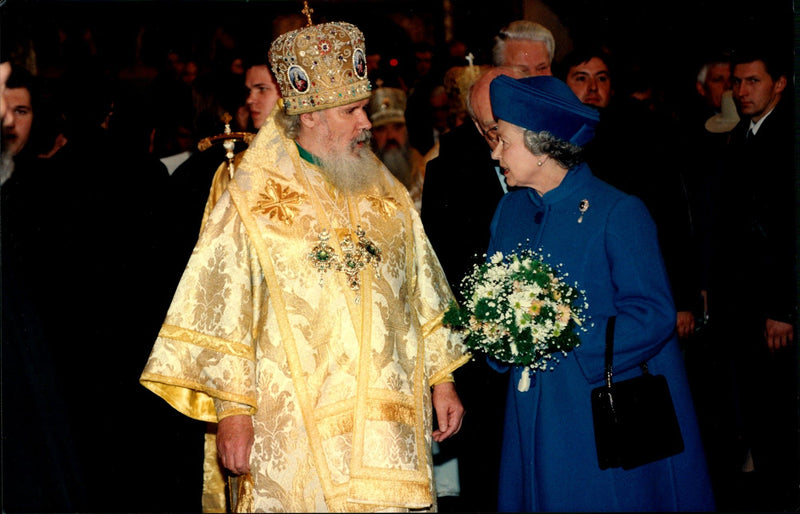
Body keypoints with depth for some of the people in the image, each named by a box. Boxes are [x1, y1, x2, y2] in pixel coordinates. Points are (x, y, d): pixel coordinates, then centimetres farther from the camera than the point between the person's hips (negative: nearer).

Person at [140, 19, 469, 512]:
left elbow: (424, 299, 16)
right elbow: (222, 315, -6)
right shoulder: (251, 202, -3)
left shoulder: (389, 198, 13)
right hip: (295, 430, -4)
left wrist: (442, 380, 11)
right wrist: (232, 411, -10)